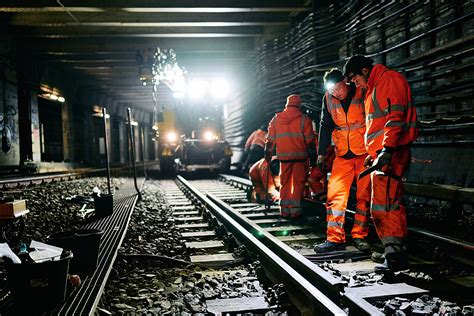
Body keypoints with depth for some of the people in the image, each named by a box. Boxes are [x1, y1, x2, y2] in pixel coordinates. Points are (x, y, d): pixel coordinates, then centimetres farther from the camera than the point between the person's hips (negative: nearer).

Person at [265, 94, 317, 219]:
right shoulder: (304, 119, -2)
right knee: (298, 183, 4)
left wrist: (268, 155, 20)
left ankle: (284, 210, 12)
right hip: (300, 156, -2)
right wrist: (313, 157, 1)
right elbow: (310, 141, -5)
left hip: (283, 156, 3)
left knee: (285, 183, 12)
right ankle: (295, 210, 0)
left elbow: (270, 140, 10)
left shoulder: (276, 119, 7)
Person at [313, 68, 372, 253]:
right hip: (343, 155, 3)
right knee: (335, 194, -6)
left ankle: (359, 236, 11)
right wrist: (321, 153, 8)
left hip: (366, 153, -3)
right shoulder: (328, 99, 2)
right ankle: (335, 238, -2)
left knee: (364, 196, 1)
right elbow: (325, 126, 12)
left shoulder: (363, 93, -8)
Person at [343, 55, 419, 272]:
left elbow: (396, 116, -18)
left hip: (391, 152, -10)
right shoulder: (373, 89, 25)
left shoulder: (390, 79, -6)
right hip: (382, 152, 10)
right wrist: (373, 153, 25)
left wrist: (387, 149, -26)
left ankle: (395, 255, -10)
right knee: (392, 203, 12)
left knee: (383, 205, -14)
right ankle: (397, 252, 18)